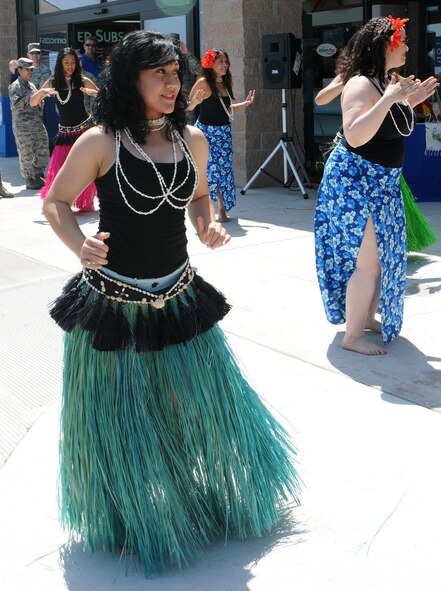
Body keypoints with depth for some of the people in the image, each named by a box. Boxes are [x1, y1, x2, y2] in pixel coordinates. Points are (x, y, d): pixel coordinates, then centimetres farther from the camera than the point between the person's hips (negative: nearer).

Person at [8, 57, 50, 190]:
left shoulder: (31, 85, 18)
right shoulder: (15, 87, -5)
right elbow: (16, 105, -15)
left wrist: (39, 100, 7)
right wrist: (29, 98, -19)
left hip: (37, 123, 8)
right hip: (23, 125, -8)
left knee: (43, 149, 7)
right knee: (26, 153, -3)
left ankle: (38, 174, 22)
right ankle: (29, 180, 5)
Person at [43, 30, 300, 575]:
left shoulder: (192, 139, 1)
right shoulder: (101, 142, -12)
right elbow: (55, 202, -4)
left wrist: (207, 225, -4)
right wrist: (80, 246, -22)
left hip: (179, 297, 4)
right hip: (113, 301, -4)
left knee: (196, 402, 14)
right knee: (119, 419, 9)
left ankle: (193, 495, 42)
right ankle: (127, 517, 34)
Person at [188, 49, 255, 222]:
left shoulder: (226, 83, 10)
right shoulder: (203, 82, -10)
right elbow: (188, 107, -9)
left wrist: (246, 103, 17)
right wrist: (195, 101, -29)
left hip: (224, 132, 6)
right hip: (206, 131, -6)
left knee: (225, 170, 6)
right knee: (209, 170, -9)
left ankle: (222, 210, 15)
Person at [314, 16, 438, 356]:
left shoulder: (387, 83, 9)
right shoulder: (361, 84, -19)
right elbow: (355, 136, -32)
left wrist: (409, 103, 13)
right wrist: (388, 99, -31)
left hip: (381, 182, 10)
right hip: (355, 180, -10)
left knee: (384, 254, 18)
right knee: (366, 261, -8)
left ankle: (368, 317, 35)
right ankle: (352, 337, 1)